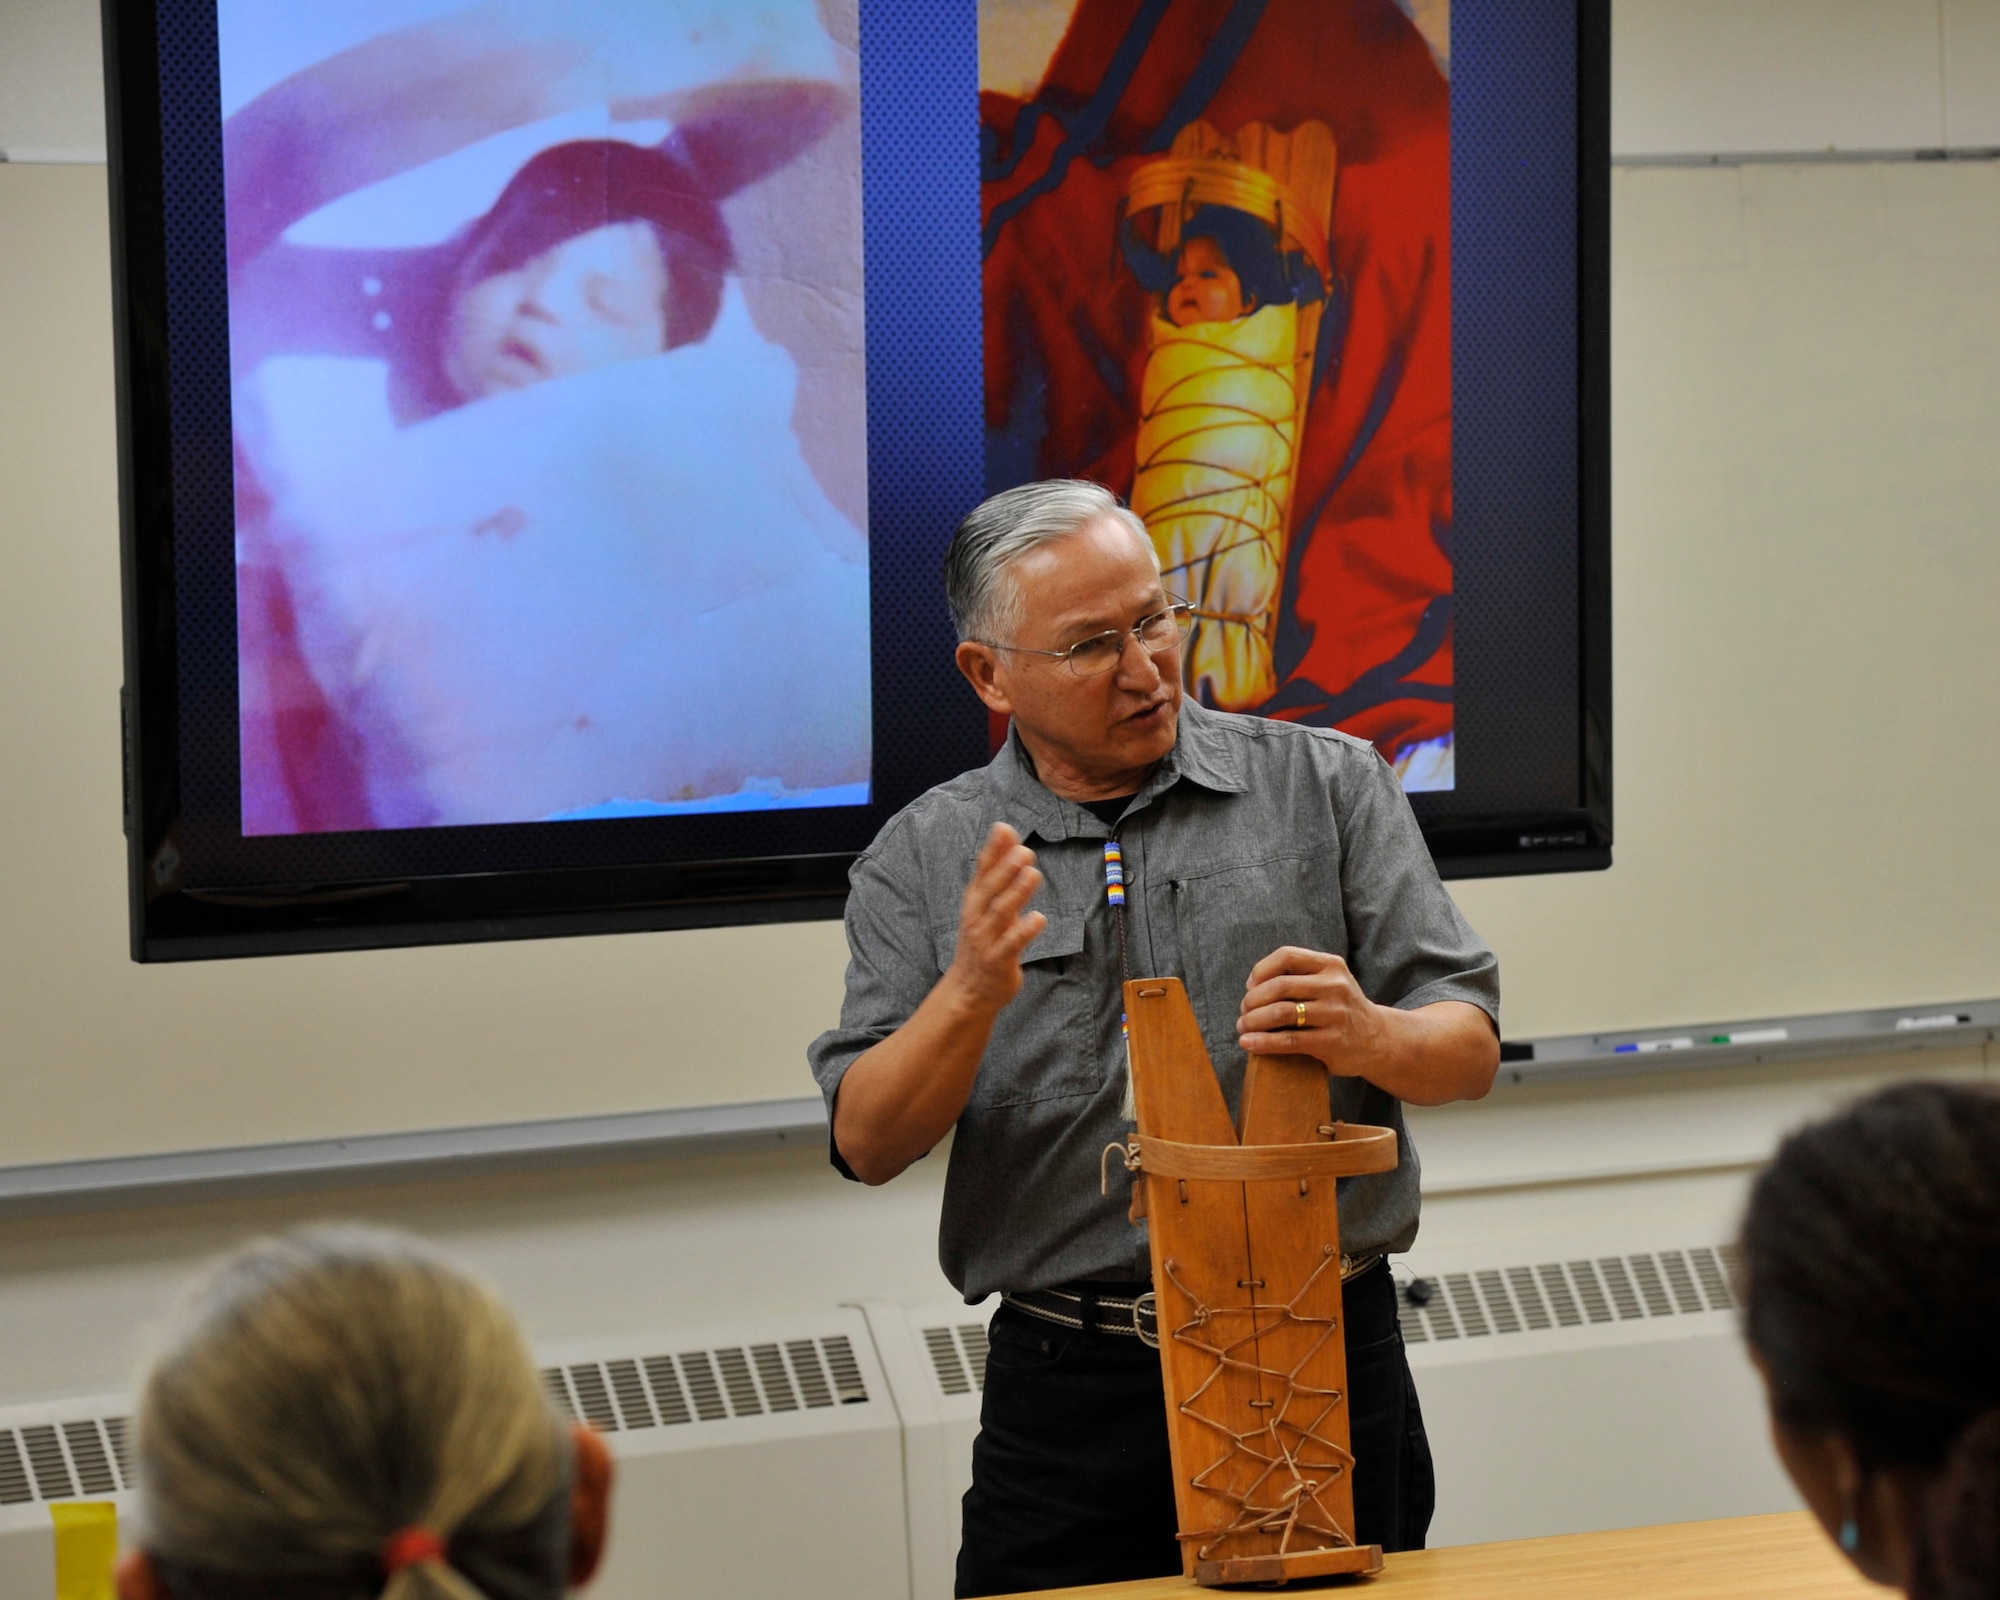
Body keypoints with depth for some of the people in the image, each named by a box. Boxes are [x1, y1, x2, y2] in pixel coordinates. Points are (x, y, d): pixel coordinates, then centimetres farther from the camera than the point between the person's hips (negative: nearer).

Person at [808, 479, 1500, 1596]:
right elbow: (868, 1145, -2)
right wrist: (972, 997, -19)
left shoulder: (1327, 785, 5)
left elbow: (1471, 1051, 2)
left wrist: (1369, 1038, -21)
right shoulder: (923, 862, 6)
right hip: (1070, 1398, 0)